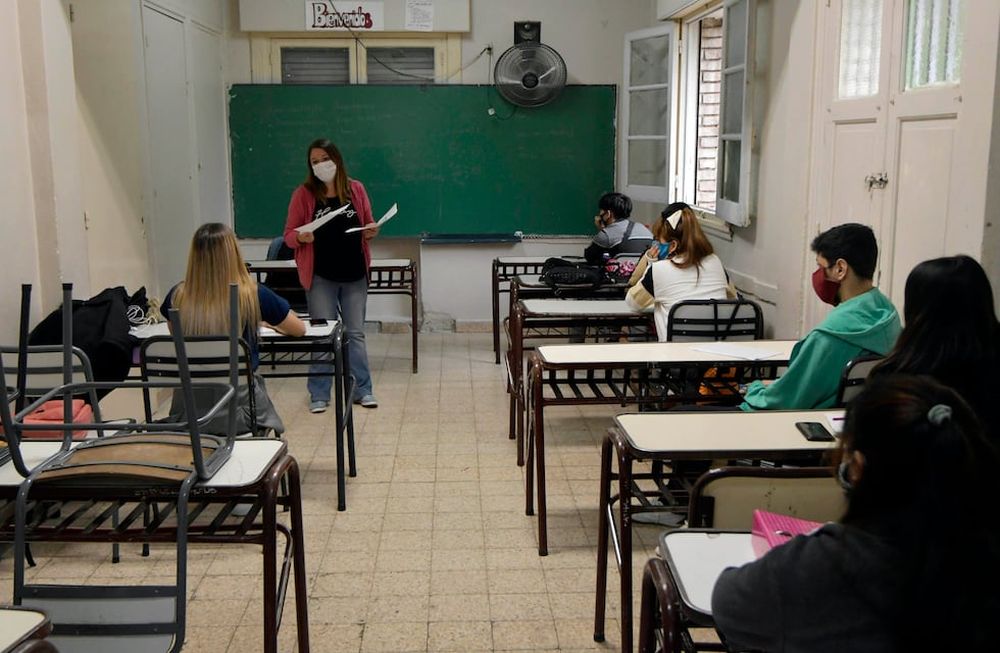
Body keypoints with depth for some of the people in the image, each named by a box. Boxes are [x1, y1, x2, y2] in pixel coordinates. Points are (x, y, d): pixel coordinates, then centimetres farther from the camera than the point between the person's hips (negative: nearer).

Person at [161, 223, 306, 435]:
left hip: (186, 414, 2)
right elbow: (299, 330, 4)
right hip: (238, 413, -2)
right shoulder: (253, 295, -12)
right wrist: (268, 321, 21)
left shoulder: (178, 297, -5)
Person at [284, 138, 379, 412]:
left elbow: (368, 225, 13)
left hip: (354, 274, 2)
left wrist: (371, 231, -9)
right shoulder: (303, 194, -3)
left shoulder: (355, 189, 3)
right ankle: (319, 394, 12)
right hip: (321, 276, -2)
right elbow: (288, 235, -1)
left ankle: (362, 390, 18)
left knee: (355, 333, 9)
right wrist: (300, 237, -22)